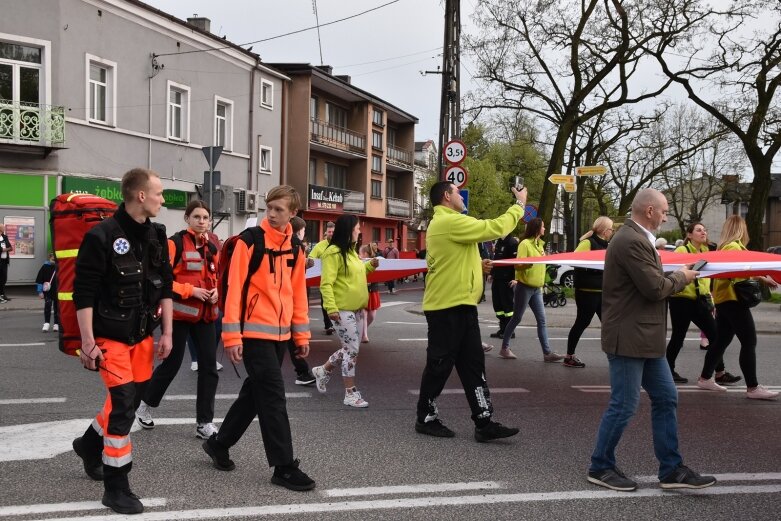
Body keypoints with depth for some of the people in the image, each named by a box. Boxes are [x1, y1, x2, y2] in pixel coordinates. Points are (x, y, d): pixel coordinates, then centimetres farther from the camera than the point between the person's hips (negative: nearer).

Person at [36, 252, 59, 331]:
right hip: (48, 291, -1)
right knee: (47, 305, -13)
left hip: (57, 291, 2)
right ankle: (46, 323, -10)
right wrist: (40, 291, -4)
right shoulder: (45, 267, -3)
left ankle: (56, 324, 17)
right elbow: (39, 280, -1)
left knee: (57, 307, 8)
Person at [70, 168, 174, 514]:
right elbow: (83, 293, -15)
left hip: (142, 335, 7)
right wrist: (88, 342, -17)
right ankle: (115, 487, 3)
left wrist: (167, 333, 8)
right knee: (123, 404, -9)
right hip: (110, 337, -7)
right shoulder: (102, 236, -15)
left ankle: (90, 444, 43)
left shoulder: (156, 236, 6)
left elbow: (165, 287, 12)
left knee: (131, 398, 15)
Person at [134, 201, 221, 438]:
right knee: (172, 364, 5)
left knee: (209, 366, 0)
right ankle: (145, 404, 31)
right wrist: (191, 291, -20)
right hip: (179, 313, -6)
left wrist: (216, 293, 0)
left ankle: (205, 423, 7)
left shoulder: (212, 248, 11)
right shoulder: (175, 243, -10)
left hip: (205, 315, 6)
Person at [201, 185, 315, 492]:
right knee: (273, 397, -6)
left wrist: (301, 333, 14)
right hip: (255, 331, -7)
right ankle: (284, 467, 1)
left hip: (280, 333, 7)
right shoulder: (250, 240, -10)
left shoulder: (294, 247, 8)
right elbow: (235, 288, -13)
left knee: (255, 394, 15)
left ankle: (219, 444, 32)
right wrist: (232, 334, -17)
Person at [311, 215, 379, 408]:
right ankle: (351, 394, 5)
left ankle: (323, 371, 35)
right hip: (343, 310, -9)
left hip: (357, 309, 9)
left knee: (351, 349, 15)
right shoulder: (333, 252, -14)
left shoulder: (351, 251, 14)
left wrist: (370, 266, 10)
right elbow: (326, 284, -19)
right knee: (351, 350, -5)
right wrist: (331, 308, -27)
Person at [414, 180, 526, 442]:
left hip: (460, 305, 10)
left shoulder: (443, 224, 19)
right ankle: (426, 419, 15)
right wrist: (519, 205, -6)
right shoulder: (450, 222, -16)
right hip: (447, 307, -10)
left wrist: (478, 266, 14)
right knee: (440, 364, 1)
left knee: (473, 364, 7)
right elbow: (494, 228, -17)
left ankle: (484, 423, 8)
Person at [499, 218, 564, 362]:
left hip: (537, 288, 7)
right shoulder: (525, 244, -11)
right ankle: (504, 348, 13)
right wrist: (533, 261, -26)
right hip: (525, 287, -7)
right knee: (516, 318, 1)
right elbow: (518, 265, -19)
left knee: (542, 320, 1)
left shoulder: (540, 244, 14)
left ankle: (547, 353, -2)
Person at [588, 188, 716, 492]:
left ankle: (671, 470, 19)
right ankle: (600, 467, 14)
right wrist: (682, 277, -4)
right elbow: (655, 288, -21)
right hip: (629, 338, -11)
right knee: (624, 406, -1)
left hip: (645, 338, 11)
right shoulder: (632, 241, -20)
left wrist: (673, 278, 3)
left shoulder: (636, 238, 14)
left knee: (666, 399, 12)